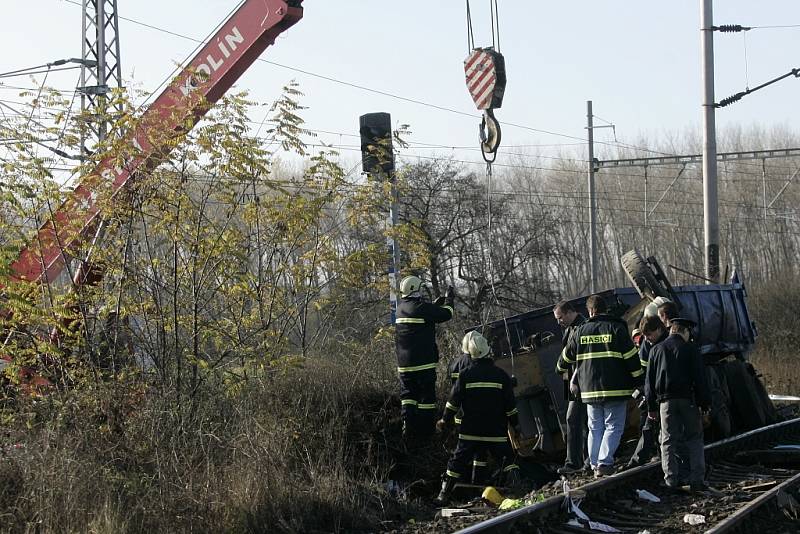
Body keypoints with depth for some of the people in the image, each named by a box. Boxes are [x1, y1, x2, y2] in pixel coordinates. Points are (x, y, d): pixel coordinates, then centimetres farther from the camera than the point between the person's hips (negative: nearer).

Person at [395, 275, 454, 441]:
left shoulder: (400, 308, 9)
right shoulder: (422, 308, -14)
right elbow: (447, 314, -5)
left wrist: (436, 304, 26)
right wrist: (449, 299, 13)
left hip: (404, 364, 6)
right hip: (424, 362, -6)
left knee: (407, 395, 8)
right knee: (427, 396, 3)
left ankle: (408, 429, -5)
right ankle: (425, 429, 5)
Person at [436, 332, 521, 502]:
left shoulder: (465, 375, -5)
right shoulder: (501, 375, -4)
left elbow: (454, 401, -2)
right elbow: (510, 405, -1)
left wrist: (445, 420, 10)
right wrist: (515, 424, 10)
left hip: (470, 431, 1)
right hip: (497, 432, -1)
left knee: (458, 461, 9)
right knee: (508, 458, 9)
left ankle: (444, 494, 9)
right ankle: (515, 486, -8)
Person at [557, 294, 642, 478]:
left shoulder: (581, 331, 7)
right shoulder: (617, 328, -4)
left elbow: (565, 358, 19)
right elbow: (631, 358, -7)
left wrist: (561, 366, 41)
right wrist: (638, 381, 3)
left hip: (590, 390, 3)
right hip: (615, 390, -3)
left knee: (595, 428, 13)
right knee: (613, 427, 0)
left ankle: (595, 464, 11)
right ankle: (605, 463, -13)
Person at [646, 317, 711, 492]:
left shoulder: (656, 350, 8)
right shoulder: (690, 350, -2)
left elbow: (650, 381, 9)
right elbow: (700, 379, -4)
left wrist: (652, 406, 13)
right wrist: (705, 403, 2)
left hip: (666, 400, 2)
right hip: (688, 399, -2)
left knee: (669, 441, 6)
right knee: (694, 439, 4)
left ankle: (671, 479, 1)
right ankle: (696, 479, -2)